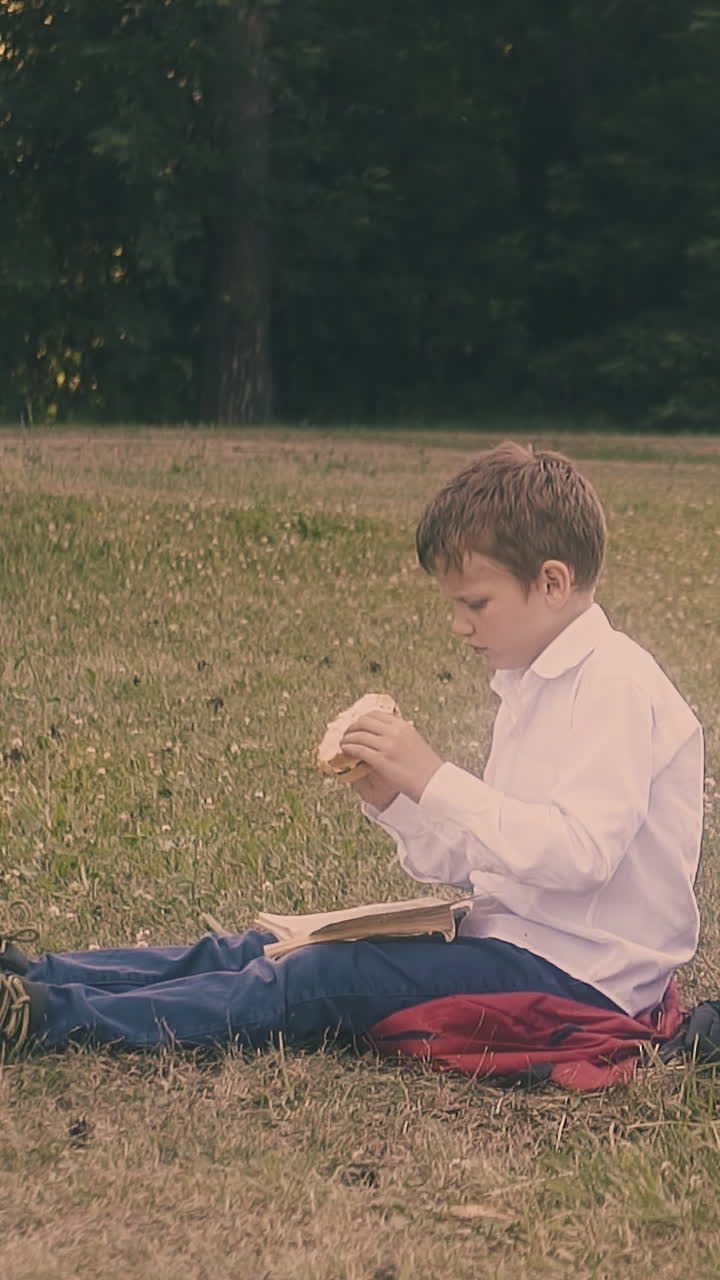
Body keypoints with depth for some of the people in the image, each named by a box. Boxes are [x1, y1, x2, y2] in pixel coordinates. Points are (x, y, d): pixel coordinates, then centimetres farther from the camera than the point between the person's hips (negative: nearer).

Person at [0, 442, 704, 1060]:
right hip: (511, 941, 9)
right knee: (259, 951, -2)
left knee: (325, 980, -22)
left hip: (578, 973, -9)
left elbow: (578, 853, -27)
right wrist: (394, 801, -3)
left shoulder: (614, 686, -14)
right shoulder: (529, 685, 16)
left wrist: (433, 777, -26)